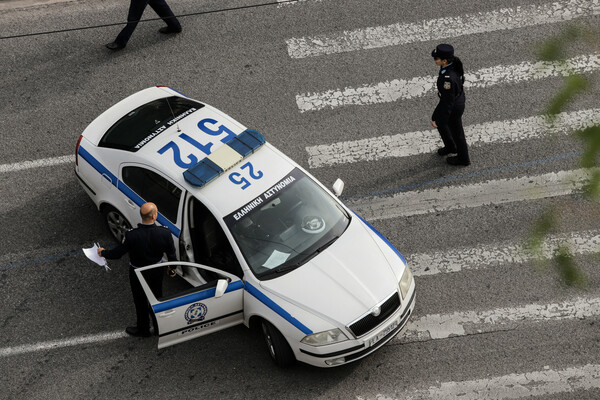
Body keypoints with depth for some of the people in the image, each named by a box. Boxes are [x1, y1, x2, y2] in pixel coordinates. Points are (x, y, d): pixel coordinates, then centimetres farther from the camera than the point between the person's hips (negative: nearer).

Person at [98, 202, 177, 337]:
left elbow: (117, 253, -17)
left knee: (141, 301, 21)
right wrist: (172, 268, 13)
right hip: (157, 271, 3)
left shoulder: (132, 236, -32)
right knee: (157, 297, 28)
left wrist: (103, 252, 4)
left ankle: (143, 329, 42)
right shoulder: (165, 233, -25)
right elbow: (171, 253, -9)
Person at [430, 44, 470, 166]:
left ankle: (463, 158, 45)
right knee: (440, 122, 30)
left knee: (456, 130, 20)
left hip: (454, 106, -8)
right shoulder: (454, 63, -18)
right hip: (458, 96, 8)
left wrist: (434, 118, -19)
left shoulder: (448, 78, -43)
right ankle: (450, 147, 55)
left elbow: (447, 102, -32)